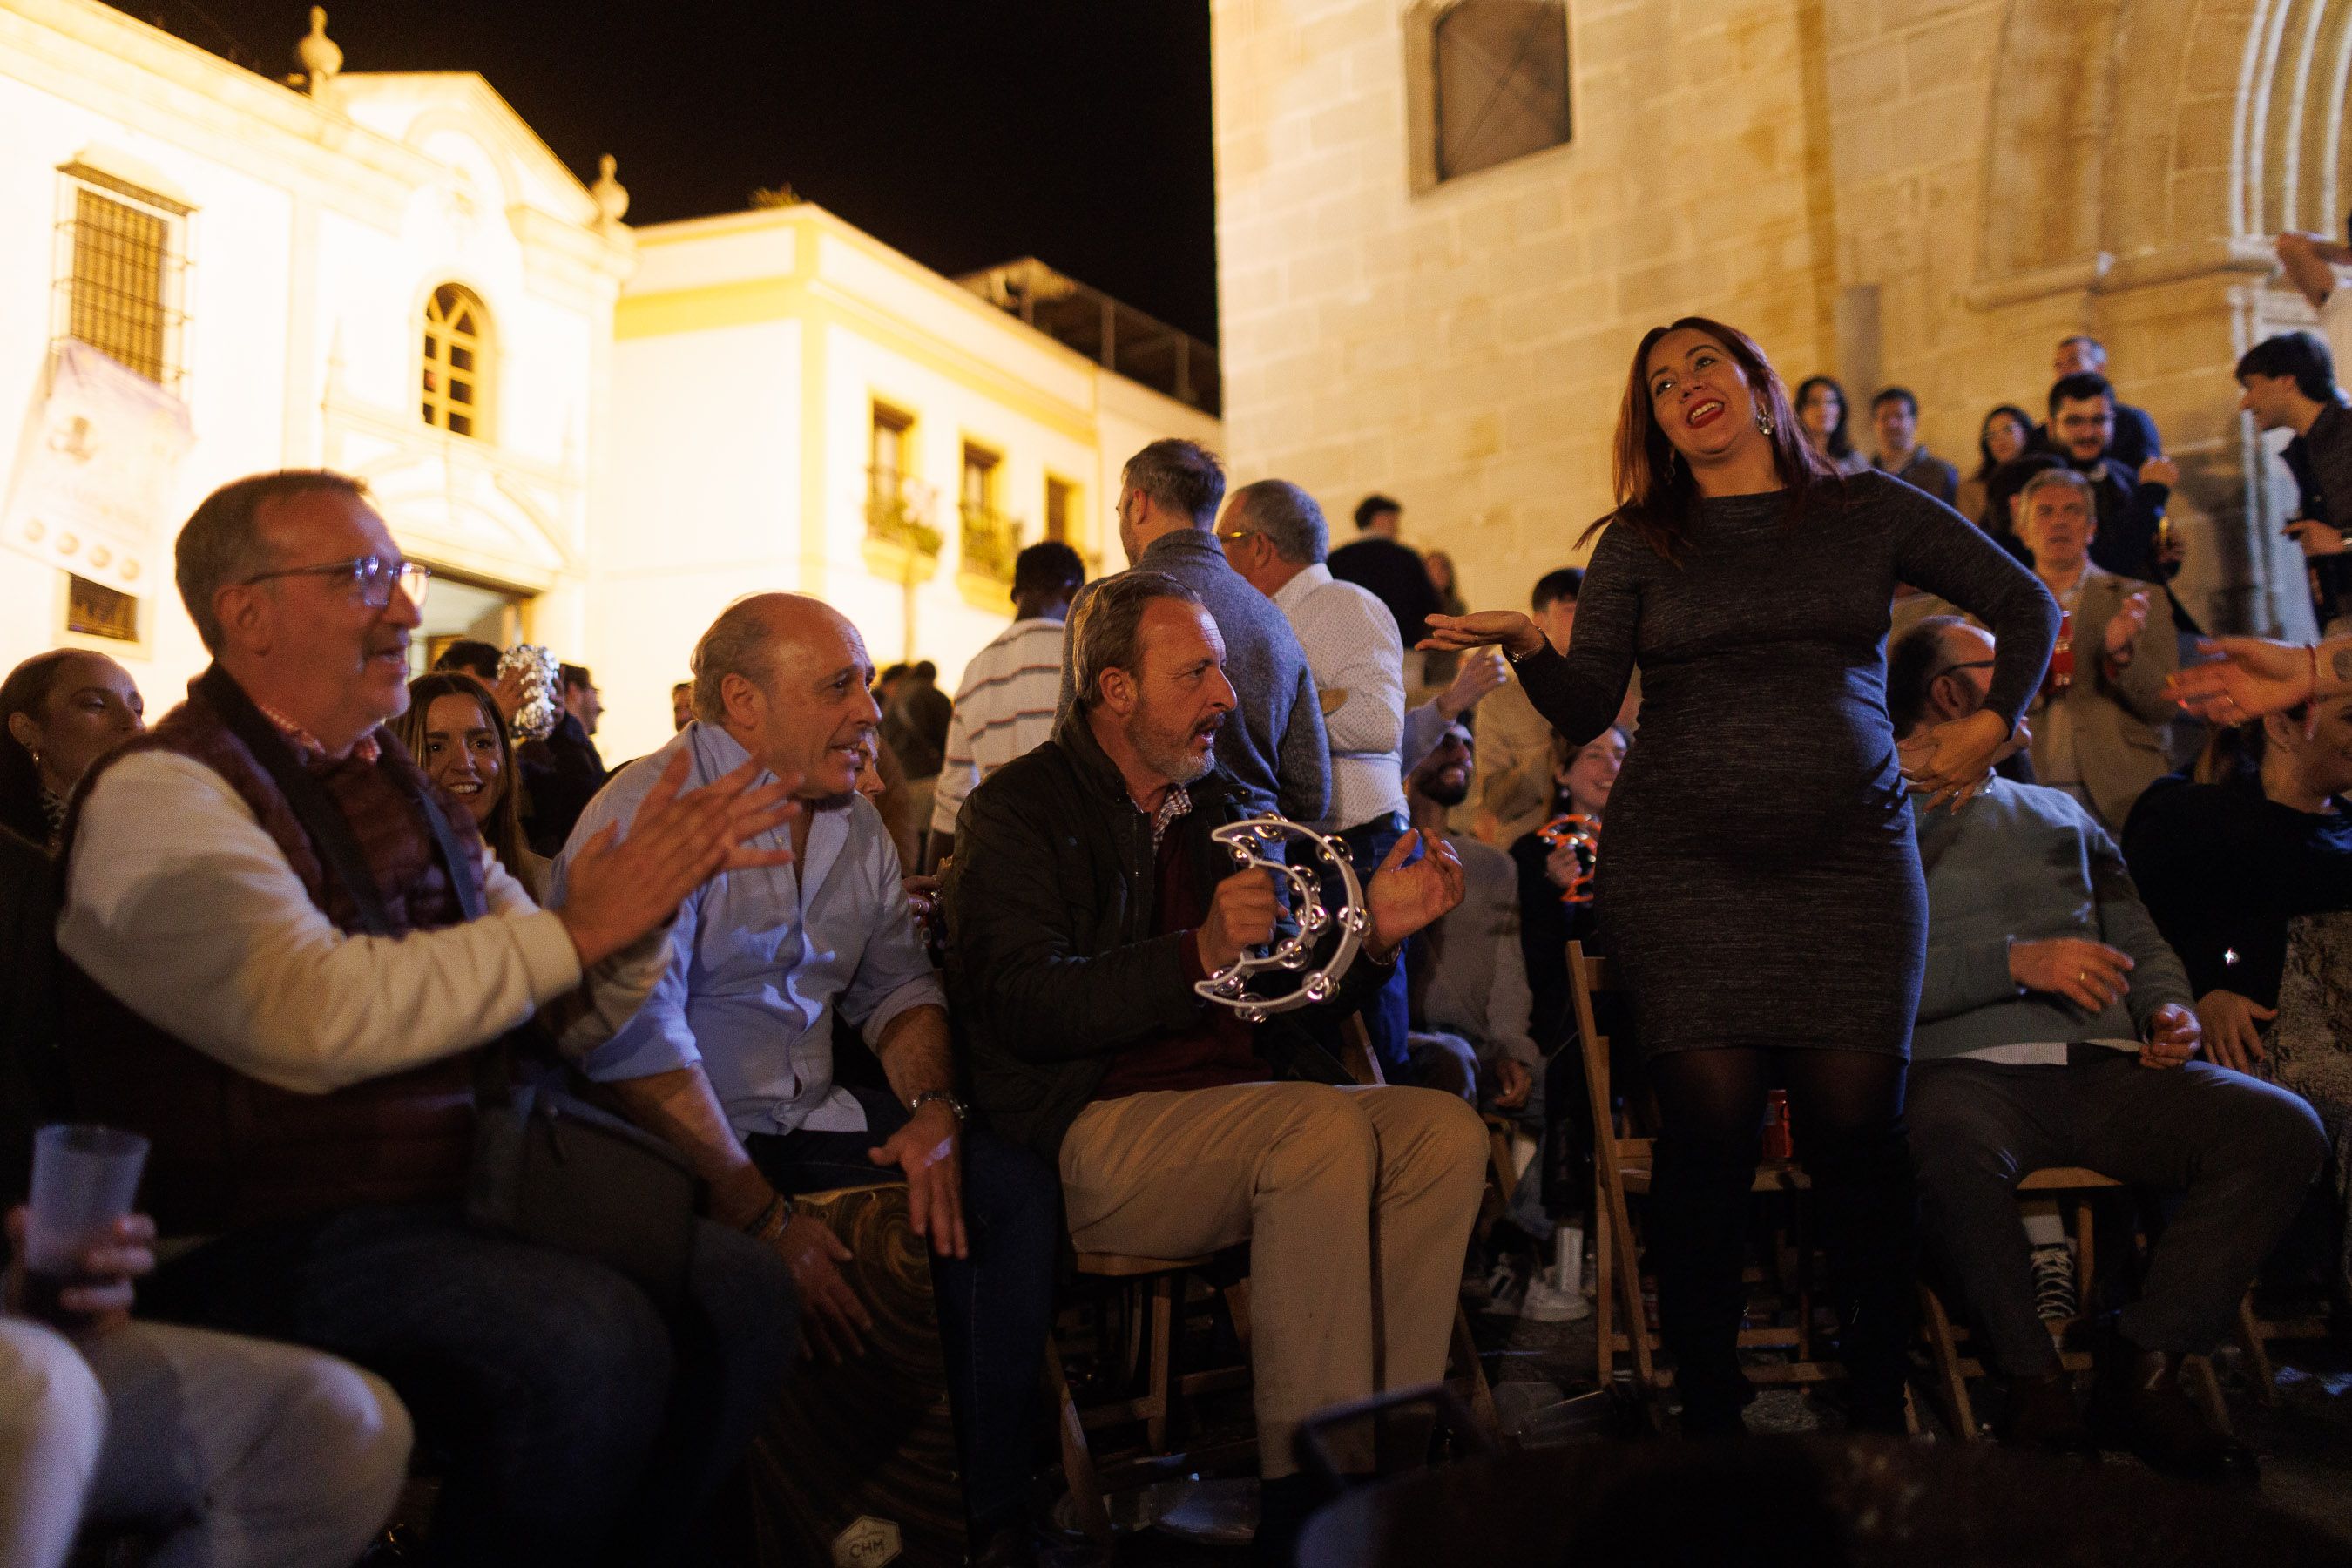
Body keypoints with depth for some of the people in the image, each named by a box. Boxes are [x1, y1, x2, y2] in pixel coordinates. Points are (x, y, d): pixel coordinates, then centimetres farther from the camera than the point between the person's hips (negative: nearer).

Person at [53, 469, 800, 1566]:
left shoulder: (397, 788, 17)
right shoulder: (160, 795, -8)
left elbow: (573, 1016, 16)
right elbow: (317, 1018, -26)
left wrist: (648, 894, -4)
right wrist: (576, 928, -20)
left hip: (440, 1207, 8)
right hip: (255, 1248, -7)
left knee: (737, 1289, -10)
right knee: (593, 1341, -28)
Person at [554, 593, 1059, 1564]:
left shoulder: (854, 824, 13)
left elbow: (896, 984, 18)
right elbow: (636, 1045, -23)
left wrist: (933, 1106, -5)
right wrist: (765, 1218, -25)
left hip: (808, 1121, 7)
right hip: (673, 1146, -7)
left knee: (1009, 1181, -10)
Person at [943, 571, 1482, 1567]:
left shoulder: (1226, 809, 19)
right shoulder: (1019, 812, -1)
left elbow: (1285, 1005, 19)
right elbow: (1021, 1006, -15)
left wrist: (1373, 931, -1)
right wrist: (1200, 955, -26)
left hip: (1246, 1109, 7)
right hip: (1092, 1135, -7)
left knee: (1446, 1129, -15)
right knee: (1327, 1127, -30)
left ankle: (1382, 1457, -12)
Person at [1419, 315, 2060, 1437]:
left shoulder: (1869, 511, 11)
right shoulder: (1640, 543, 11)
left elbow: (2026, 605, 18)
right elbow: (1586, 709, 1)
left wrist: (1990, 727, 8)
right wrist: (1528, 647, -17)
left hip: (1849, 858, 1)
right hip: (1680, 869, 0)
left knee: (1855, 1126, -4)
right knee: (1708, 1132, -7)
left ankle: (1880, 1414, 10)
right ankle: (1709, 1418, 3)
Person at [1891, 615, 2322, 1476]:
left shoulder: (2061, 813, 32)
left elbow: (2141, 942, 28)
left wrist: (2169, 1009, 6)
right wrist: (2015, 961, -13)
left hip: (2107, 1067, 6)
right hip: (1968, 1065, -5)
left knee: (2283, 1127, -20)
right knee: (1949, 1149, -40)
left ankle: (2142, 1364, -14)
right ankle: (2034, 1382, -19)